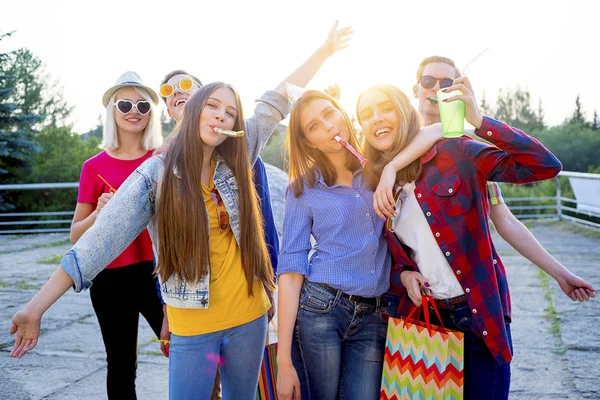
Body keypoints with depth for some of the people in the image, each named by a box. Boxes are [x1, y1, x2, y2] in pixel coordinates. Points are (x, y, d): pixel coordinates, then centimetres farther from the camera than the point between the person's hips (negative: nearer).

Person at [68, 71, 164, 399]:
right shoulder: (94, 167, 0)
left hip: (159, 272, 0)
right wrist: (100, 212, -15)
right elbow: (75, 235, 3)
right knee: (121, 366, 13)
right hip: (112, 279, 0)